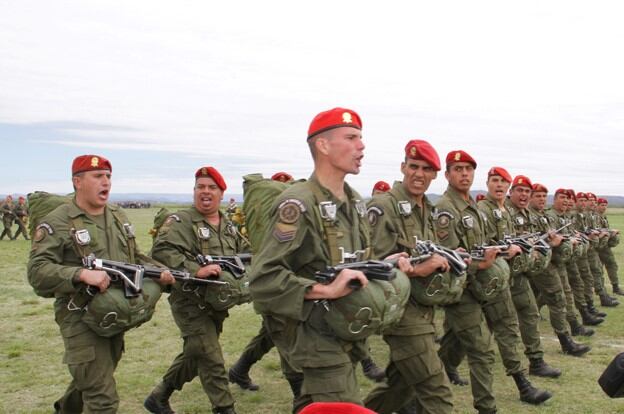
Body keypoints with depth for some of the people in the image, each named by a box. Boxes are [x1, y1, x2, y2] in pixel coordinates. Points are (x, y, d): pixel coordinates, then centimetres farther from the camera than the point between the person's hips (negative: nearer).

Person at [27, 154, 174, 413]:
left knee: (90, 380, 26)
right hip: (81, 318, -7)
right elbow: (37, 271, -20)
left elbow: (135, 258, 19)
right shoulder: (57, 223, -12)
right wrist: (83, 274, -33)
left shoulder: (119, 217, 10)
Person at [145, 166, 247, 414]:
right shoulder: (181, 222, -10)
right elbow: (162, 250, -25)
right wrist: (196, 271, -34)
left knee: (194, 356, 19)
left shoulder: (230, 227, 12)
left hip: (218, 305, 8)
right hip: (191, 303, -7)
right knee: (212, 362, -7)